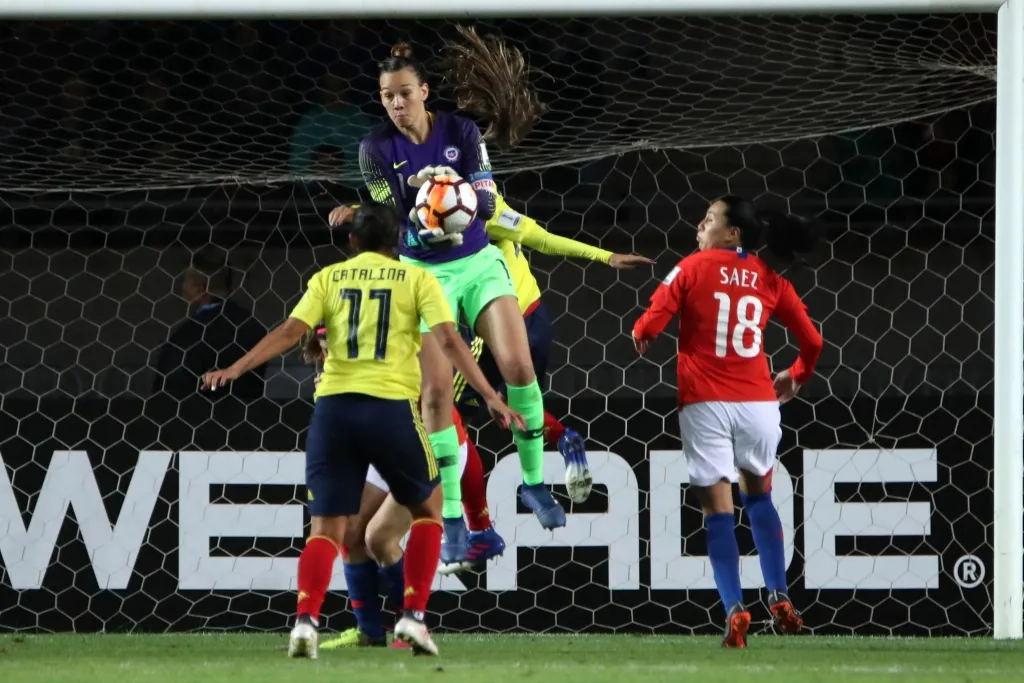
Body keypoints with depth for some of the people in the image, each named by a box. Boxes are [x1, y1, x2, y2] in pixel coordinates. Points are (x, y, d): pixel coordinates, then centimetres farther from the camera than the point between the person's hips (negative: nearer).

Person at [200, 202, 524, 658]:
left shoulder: (329, 278, 13)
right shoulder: (416, 279, 9)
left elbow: (290, 331, 1)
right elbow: (448, 340, -3)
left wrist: (236, 369, 0)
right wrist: (490, 397, -5)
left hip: (334, 405, 1)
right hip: (392, 406, -1)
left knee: (326, 526, 6)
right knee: (428, 506, 21)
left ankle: (305, 621, -17)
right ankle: (413, 615, 10)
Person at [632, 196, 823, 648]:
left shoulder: (692, 269, -2)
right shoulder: (769, 281, 7)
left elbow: (649, 327, -9)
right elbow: (811, 340, 9)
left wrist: (639, 337, 15)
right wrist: (797, 377, 29)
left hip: (705, 403, -3)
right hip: (757, 401, 3)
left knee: (718, 509, 1)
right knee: (760, 496, 22)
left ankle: (735, 609, -10)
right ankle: (779, 599, 14)